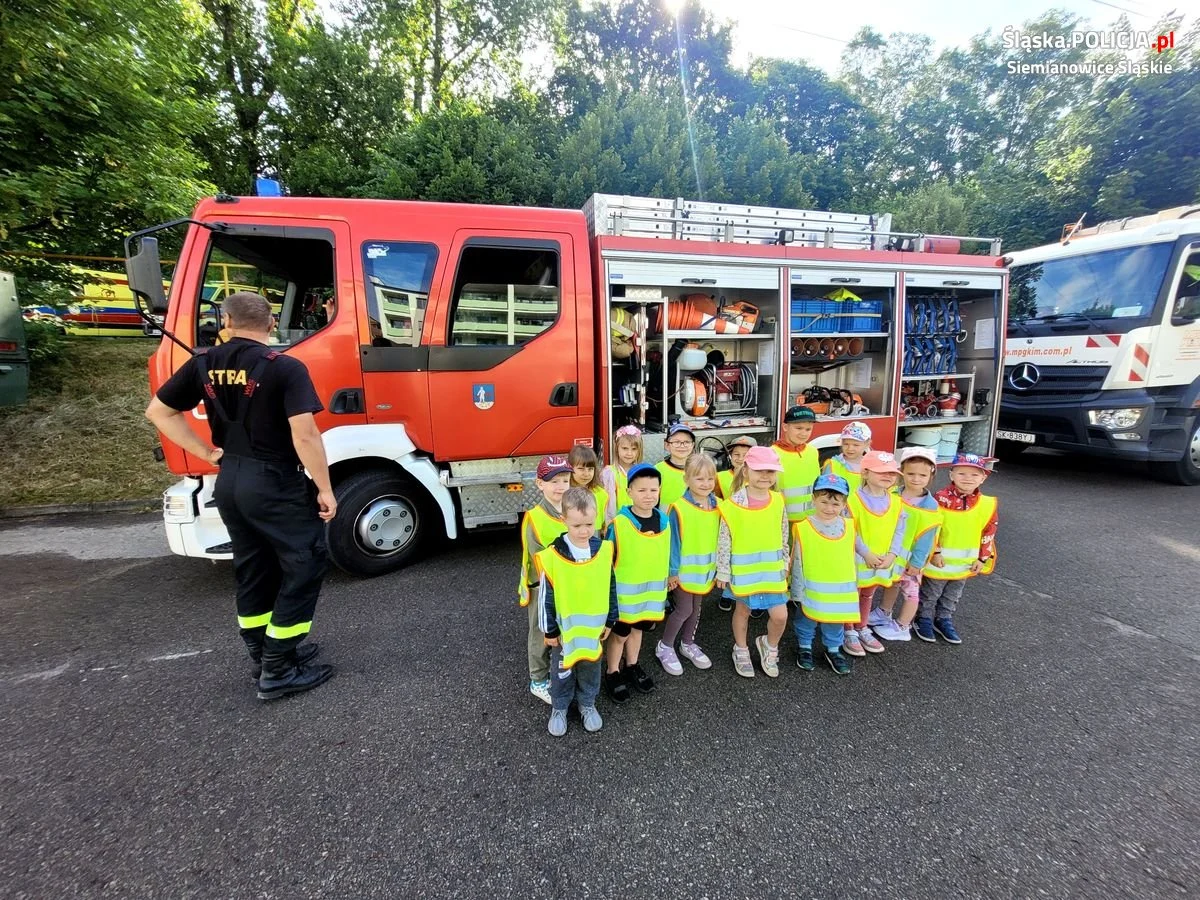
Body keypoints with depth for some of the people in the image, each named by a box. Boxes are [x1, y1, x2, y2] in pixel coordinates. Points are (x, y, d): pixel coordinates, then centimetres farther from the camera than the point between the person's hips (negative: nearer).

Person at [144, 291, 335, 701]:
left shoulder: (203, 364, 4)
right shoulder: (285, 368, -16)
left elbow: (158, 411, 13)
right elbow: (304, 436, -22)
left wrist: (208, 453, 11)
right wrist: (324, 488, -13)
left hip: (228, 482, 7)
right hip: (275, 483, -7)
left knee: (252, 569, 19)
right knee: (304, 566, 4)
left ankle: (264, 654, 32)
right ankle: (278, 671, 8)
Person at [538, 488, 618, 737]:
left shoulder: (604, 550, -12)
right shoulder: (552, 556, -21)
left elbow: (611, 588, 0)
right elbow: (546, 597, -11)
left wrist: (610, 621, 6)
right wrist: (549, 630, -5)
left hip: (594, 626, 2)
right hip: (565, 627, -2)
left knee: (591, 667, 21)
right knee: (562, 670, 17)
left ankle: (587, 703, 45)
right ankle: (559, 708, 41)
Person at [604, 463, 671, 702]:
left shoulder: (664, 520, -5)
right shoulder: (619, 523, -22)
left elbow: (665, 553, 7)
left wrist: (667, 580, 13)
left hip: (653, 588, 5)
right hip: (625, 590, -4)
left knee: (637, 629, 23)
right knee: (620, 633, 12)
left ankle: (631, 667, 44)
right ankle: (613, 674, 33)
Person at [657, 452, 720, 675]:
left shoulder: (716, 506, -3)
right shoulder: (678, 508, -20)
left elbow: (719, 537, 5)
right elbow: (673, 541, -16)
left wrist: (719, 566, 9)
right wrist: (672, 570, -13)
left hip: (706, 569, 5)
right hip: (684, 570, -5)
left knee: (696, 609, 19)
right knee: (684, 609, 2)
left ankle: (688, 644, 39)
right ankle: (665, 647, 23)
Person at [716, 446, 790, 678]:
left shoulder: (778, 502, -4)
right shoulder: (733, 505, -17)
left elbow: (784, 537, 7)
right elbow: (724, 541, -11)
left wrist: (784, 564, 10)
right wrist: (723, 572, -7)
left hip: (772, 569, 3)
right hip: (743, 569, -3)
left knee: (780, 615, 2)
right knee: (742, 610, 15)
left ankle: (769, 646, 33)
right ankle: (741, 651, 38)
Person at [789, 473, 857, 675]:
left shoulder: (849, 527, -4)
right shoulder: (803, 528, -16)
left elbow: (853, 558, 7)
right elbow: (798, 562, -10)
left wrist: (855, 586, 12)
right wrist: (798, 590, -7)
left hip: (842, 589, 3)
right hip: (813, 588, -3)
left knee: (836, 621, 19)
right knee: (807, 619, 14)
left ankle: (833, 649, 41)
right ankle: (804, 646, 36)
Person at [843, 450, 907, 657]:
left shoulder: (896, 502, -1)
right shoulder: (854, 499, -20)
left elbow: (899, 530, 1)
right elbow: (850, 531, -19)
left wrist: (892, 554, -10)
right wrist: (866, 554, -20)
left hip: (883, 560, 6)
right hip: (857, 559, -6)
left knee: (868, 595, 23)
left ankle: (862, 629, 40)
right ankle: (849, 633, 26)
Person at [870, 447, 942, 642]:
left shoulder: (929, 506, -20)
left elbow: (926, 537, -17)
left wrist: (917, 562, -16)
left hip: (910, 557, -5)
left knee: (910, 591, 11)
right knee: (891, 584, 23)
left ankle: (901, 627, 24)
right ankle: (883, 613, 41)